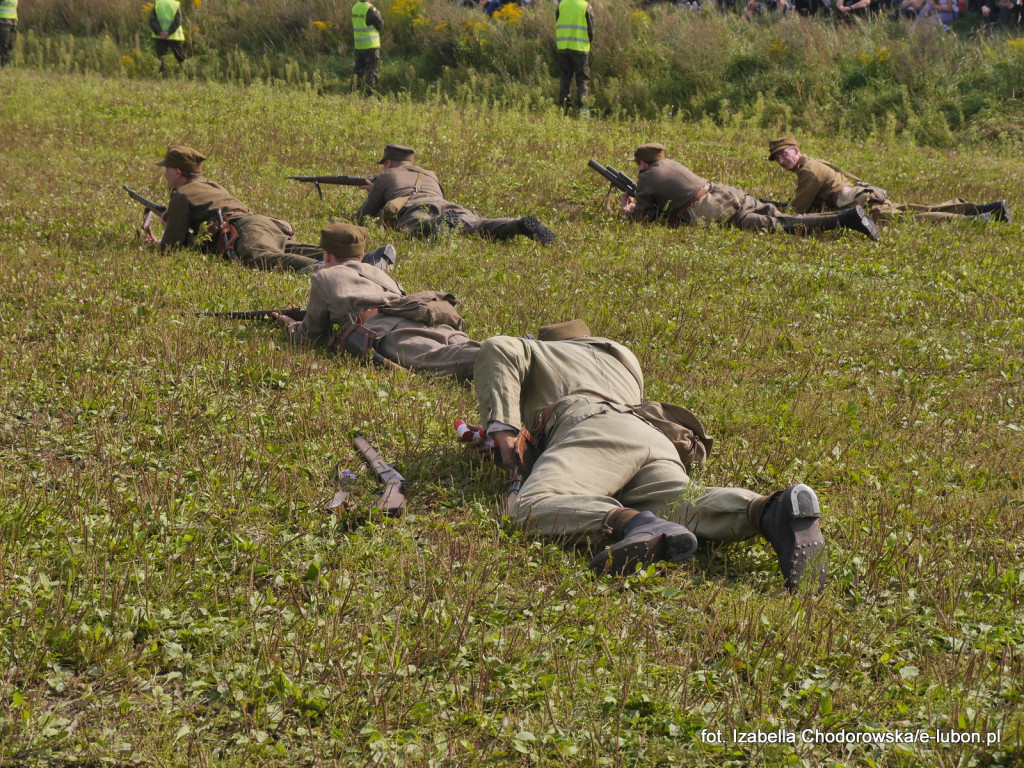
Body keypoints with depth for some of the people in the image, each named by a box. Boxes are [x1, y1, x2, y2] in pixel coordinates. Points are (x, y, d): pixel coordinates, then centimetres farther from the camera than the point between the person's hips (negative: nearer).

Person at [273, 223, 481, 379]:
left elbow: (312, 335, 33)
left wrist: (292, 325, 58)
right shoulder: (377, 272, 43)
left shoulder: (324, 277, 27)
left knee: (432, 357, -34)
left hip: (387, 330, -6)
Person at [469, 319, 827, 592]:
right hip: (654, 438, 6)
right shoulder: (622, 357, 48)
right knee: (686, 508, -23)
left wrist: (501, 427, 3)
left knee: (530, 508, -28)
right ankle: (773, 510, -54)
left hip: (594, 427, -6)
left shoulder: (531, 351, 32)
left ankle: (637, 526, -55)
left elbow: (497, 349, 10)